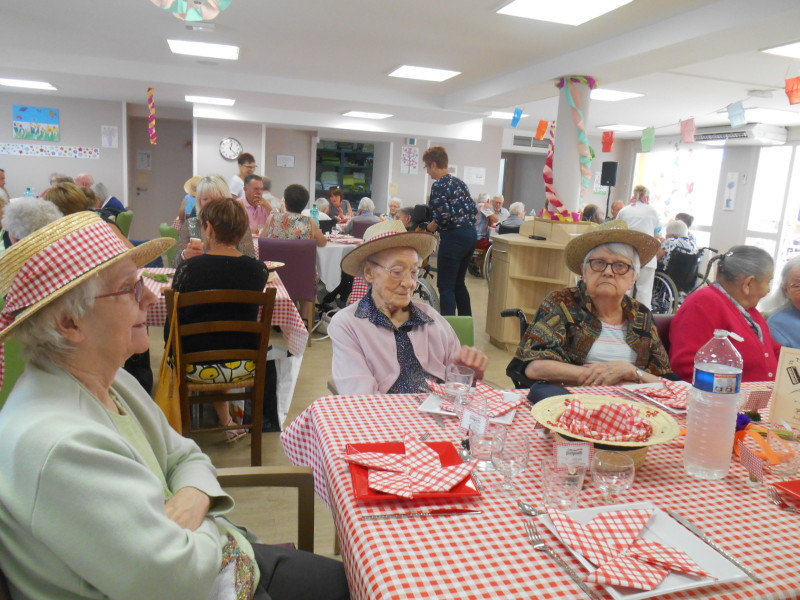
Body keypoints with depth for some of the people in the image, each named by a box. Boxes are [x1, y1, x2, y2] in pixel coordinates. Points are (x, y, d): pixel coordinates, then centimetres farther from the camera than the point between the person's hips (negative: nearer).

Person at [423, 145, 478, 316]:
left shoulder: (438, 186, -11)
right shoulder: (459, 182, 15)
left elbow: (444, 215, -21)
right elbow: (474, 209, 14)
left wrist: (431, 227, -4)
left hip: (454, 237, -9)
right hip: (471, 235, 9)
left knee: (445, 287, -3)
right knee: (458, 283, 20)